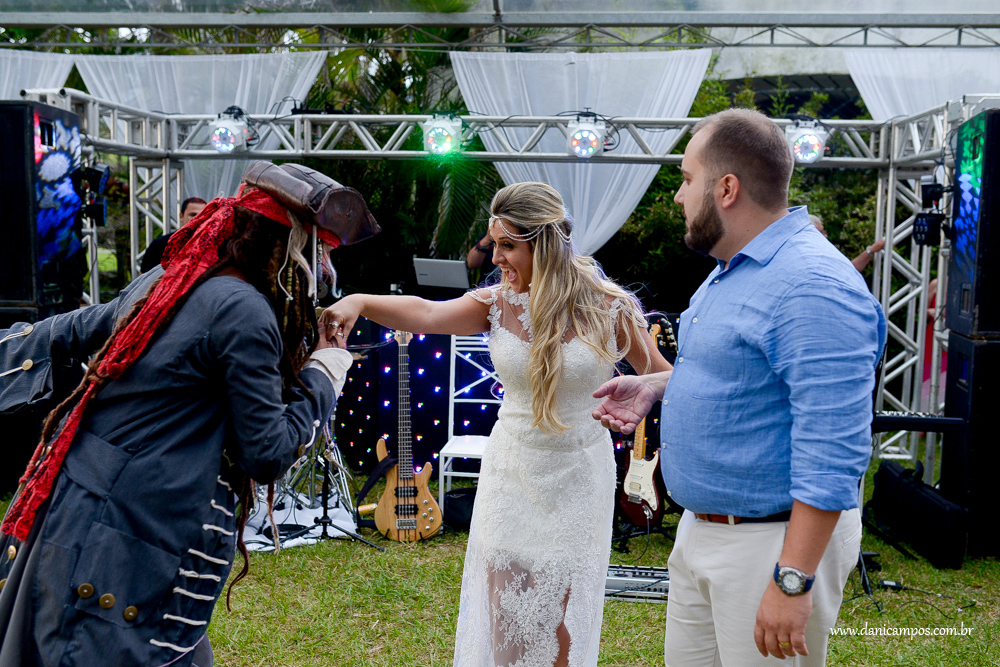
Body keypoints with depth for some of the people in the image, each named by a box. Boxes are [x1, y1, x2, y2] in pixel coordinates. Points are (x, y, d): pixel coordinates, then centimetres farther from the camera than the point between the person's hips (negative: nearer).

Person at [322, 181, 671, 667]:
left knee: (561, 623, 9)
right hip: (511, 478, 2)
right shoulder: (497, 304, -6)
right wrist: (360, 301, -40)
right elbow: (425, 314, -24)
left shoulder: (607, 308, -9)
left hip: (577, 479, -2)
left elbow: (661, 379, 1)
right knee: (504, 613, 10)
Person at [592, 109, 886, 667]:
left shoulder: (814, 286, -24)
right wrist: (655, 385, 9)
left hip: (774, 541, -10)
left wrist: (792, 581, -27)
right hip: (701, 529, 10)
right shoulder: (732, 269, 10)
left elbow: (832, 453, -27)